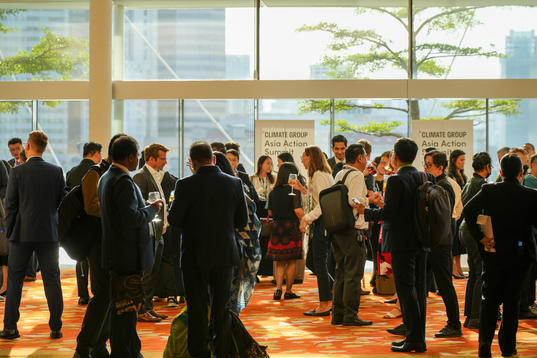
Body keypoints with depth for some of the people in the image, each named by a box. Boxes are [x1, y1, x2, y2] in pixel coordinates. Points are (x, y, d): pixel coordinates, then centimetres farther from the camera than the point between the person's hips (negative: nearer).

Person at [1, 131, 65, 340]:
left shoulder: (17, 172, -8)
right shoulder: (57, 172, -1)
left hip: (22, 234, -2)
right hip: (49, 234, 2)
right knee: (52, 280, 6)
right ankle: (56, 328, 7)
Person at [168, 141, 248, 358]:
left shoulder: (186, 185, -13)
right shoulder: (234, 183, -3)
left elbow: (174, 219, -9)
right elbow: (242, 221, 3)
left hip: (195, 256, -3)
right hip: (225, 254, 3)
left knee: (197, 309, 6)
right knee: (222, 308, 14)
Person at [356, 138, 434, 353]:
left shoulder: (396, 181, -14)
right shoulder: (427, 178, 6)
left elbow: (388, 213, -17)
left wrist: (365, 212, -2)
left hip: (402, 242, -7)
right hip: (422, 242, 7)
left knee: (406, 289, -3)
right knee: (418, 287, 12)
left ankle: (413, 339, -3)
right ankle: (419, 336, 16)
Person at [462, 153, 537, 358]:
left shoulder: (489, 191, -6)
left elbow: (468, 211, -16)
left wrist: (480, 237, -12)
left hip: (493, 253, 0)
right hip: (520, 253, 0)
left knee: (489, 300, 8)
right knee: (512, 301, 10)